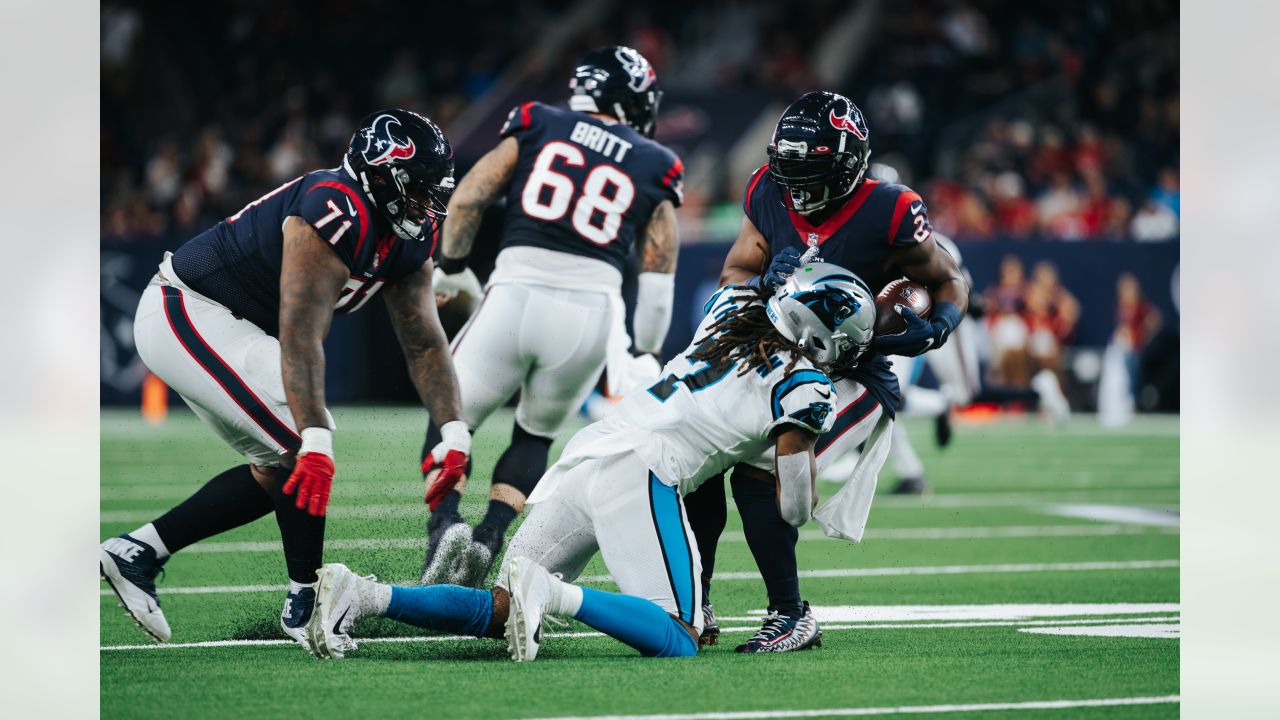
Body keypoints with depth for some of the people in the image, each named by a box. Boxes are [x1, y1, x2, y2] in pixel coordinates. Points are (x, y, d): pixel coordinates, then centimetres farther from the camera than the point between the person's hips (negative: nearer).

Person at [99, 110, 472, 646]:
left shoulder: (409, 238, 0)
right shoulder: (337, 214, -29)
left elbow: (423, 341, 1)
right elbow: (300, 335, -35)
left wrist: (453, 432, -10)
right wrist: (315, 440, -42)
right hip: (191, 317, -10)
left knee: (280, 471, 11)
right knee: (303, 453, -17)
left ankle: (138, 552, 14)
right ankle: (306, 602, -4)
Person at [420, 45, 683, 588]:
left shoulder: (536, 127, 12)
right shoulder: (654, 168, 13)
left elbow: (466, 201, 5)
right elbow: (658, 277, 10)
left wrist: (452, 268, 21)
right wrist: (645, 355, 19)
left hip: (515, 295, -1)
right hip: (592, 308, 1)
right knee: (535, 435, 24)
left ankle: (445, 523, -12)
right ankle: (490, 536, 1)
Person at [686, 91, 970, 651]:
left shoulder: (887, 215, -18)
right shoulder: (769, 196, -4)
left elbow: (951, 281, -2)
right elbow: (731, 277, 4)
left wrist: (935, 330, -22)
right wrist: (764, 283, -19)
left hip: (853, 380, -6)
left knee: (759, 473, -23)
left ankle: (791, 618, -9)